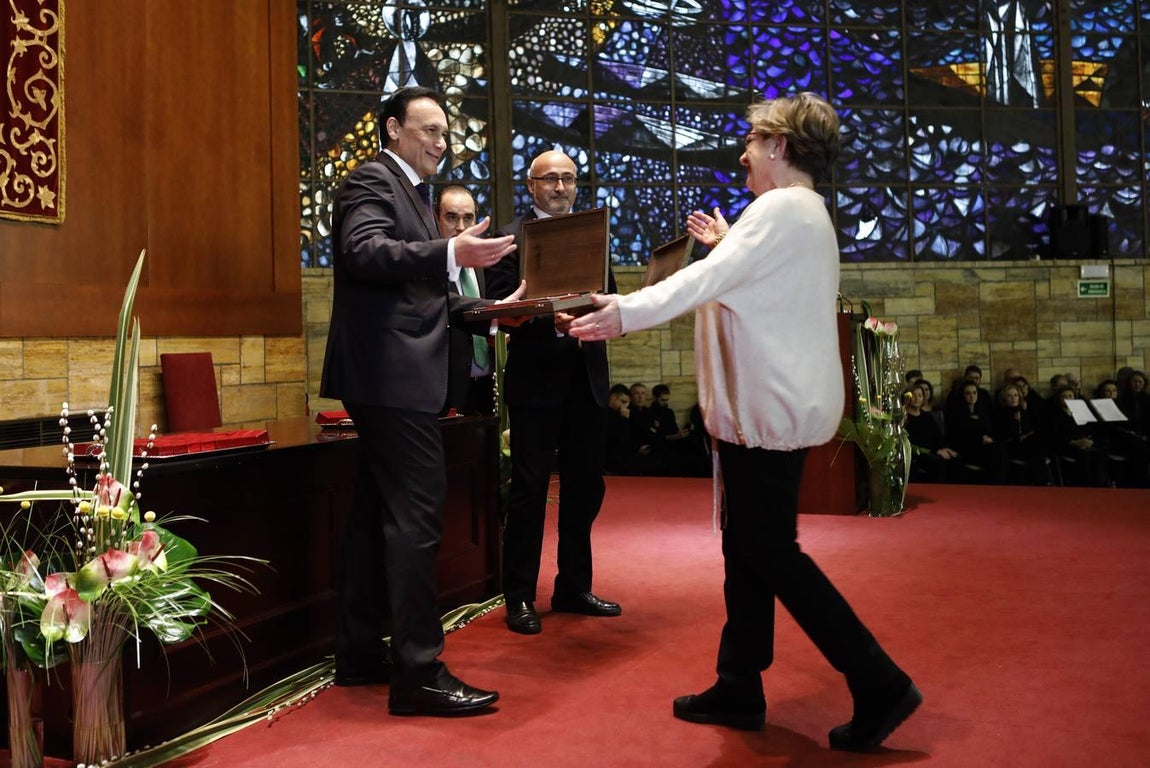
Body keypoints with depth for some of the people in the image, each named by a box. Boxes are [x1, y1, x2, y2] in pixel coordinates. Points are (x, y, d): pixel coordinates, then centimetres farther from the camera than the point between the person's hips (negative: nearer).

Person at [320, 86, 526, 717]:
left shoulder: (407, 191, 25)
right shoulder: (372, 179, -4)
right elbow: (363, 251, -23)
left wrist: (488, 308, 14)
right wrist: (451, 254, -34)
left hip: (394, 380, 10)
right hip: (392, 377, -10)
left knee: (377, 514, 12)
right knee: (414, 515, -11)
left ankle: (361, 654, 22)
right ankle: (418, 673, -6)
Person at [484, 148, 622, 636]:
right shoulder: (512, 238, 0)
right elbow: (502, 306, -10)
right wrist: (553, 316, -25)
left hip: (587, 379, 5)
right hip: (536, 380, -5)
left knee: (585, 486, 12)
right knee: (529, 490, 0)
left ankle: (574, 587, 26)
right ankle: (519, 598, 12)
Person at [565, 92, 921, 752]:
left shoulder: (782, 208, -12)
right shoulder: (810, 215, 20)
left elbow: (709, 278, -27)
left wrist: (628, 312, -35)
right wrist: (726, 243, 30)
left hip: (770, 410, -11)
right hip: (772, 405, 11)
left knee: (771, 553, -6)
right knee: (747, 548, 12)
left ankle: (880, 685, 1)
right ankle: (739, 690, 21)